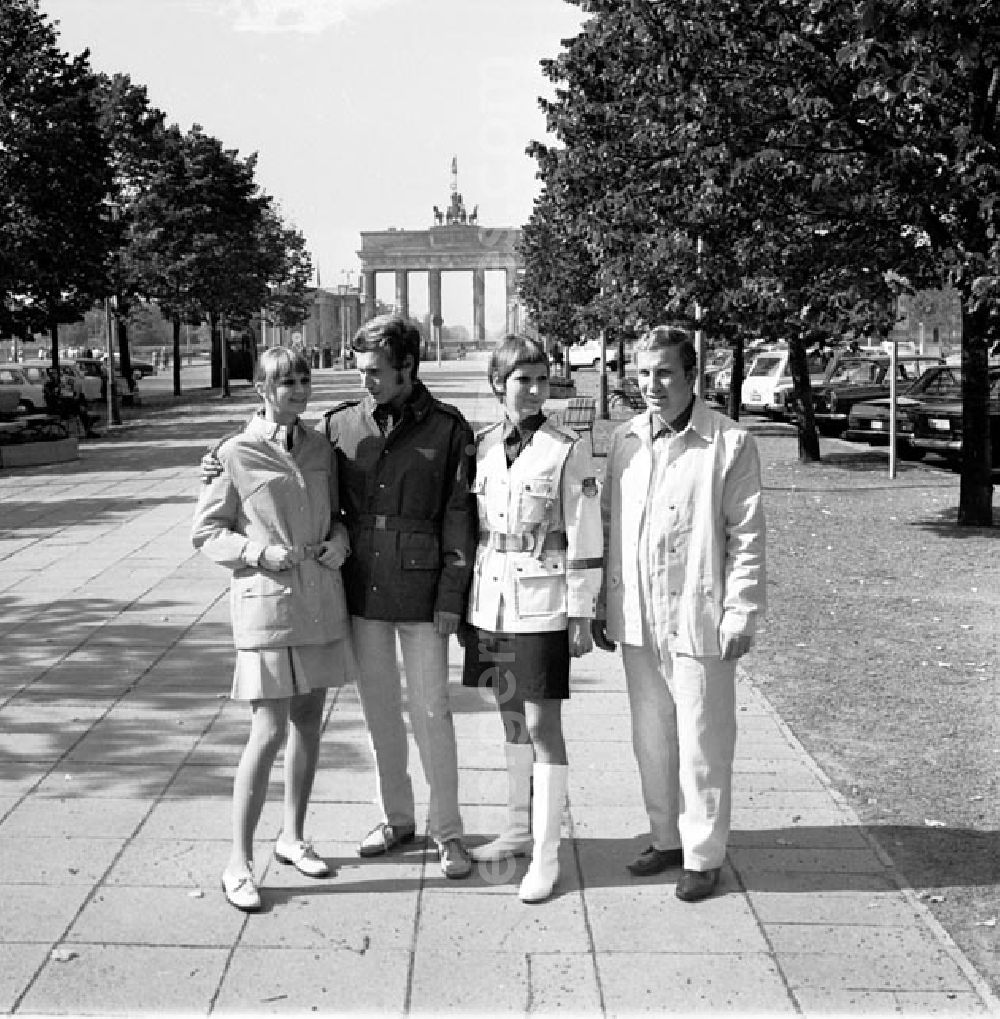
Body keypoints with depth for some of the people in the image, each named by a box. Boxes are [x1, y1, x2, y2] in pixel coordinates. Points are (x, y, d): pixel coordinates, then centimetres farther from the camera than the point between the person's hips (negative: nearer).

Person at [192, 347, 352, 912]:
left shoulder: (322, 449, 8)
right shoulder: (238, 453, -6)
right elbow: (206, 531, -1)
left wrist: (340, 540, -1)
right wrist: (259, 552, -15)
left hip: (322, 602, 6)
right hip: (266, 602, -5)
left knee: (310, 723, 13)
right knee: (270, 732, -8)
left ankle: (294, 837, 29)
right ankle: (239, 864, 2)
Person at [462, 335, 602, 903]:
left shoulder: (568, 451, -8)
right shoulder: (481, 447, 6)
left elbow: (585, 540, -8)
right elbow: (467, 528, 12)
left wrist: (581, 615, -10)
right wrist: (462, 603, 12)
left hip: (542, 606, -5)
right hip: (491, 602, 5)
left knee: (543, 725, -2)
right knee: (512, 718, 16)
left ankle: (546, 855, 6)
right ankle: (520, 829, 31)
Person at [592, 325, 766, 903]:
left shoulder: (730, 444, -8)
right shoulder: (625, 442, 7)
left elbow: (746, 537, -7)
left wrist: (740, 615, -11)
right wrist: (603, 605, 11)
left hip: (699, 619, -5)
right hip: (638, 620, 5)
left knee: (702, 744, 4)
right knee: (651, 737, 16)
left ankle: (704, 856, 19)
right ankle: (667, 838, 32)